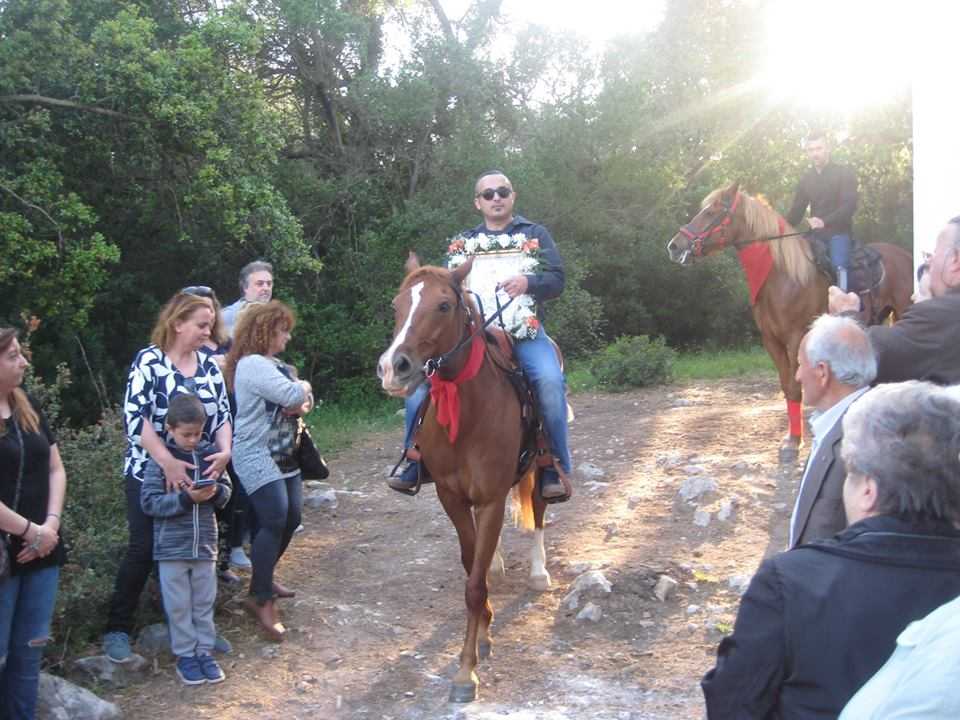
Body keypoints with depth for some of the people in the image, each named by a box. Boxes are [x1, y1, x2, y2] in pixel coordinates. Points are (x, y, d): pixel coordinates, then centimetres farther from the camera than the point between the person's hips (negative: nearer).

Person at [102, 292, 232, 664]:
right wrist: (167, 462, -26)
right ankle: (117, 629, 10)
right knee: (144, 550, -3)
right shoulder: (149, 361, -10)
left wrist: (225, 451, -13)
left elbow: (222, 415, 6)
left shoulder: (209, 366, 6)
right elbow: (135, 417, -19)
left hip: (198, 475, 5)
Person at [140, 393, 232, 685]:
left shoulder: (210, 454, 1)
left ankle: (204, 651, 24)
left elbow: (226, 491, 8)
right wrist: (186, 499, -23)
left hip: (205, 544, 3)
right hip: (172, 547, -3)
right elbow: (149, 502, -14)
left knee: (204, 603, 12)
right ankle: (185, 655, 19)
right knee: (179, 606, 7)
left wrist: (215, 492, -15)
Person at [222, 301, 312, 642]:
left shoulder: (271, 364, 16)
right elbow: (293, 396, -26)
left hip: (282, 454, 10)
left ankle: (264, 577, 29)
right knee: (275, 520, -18)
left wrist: (301, 403, -8)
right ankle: (260, 598, -11)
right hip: (258, 457, -10)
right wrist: (303, 387, -3)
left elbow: (302, 402, 16)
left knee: (291, 518, 11)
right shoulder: (254, 365, -17)